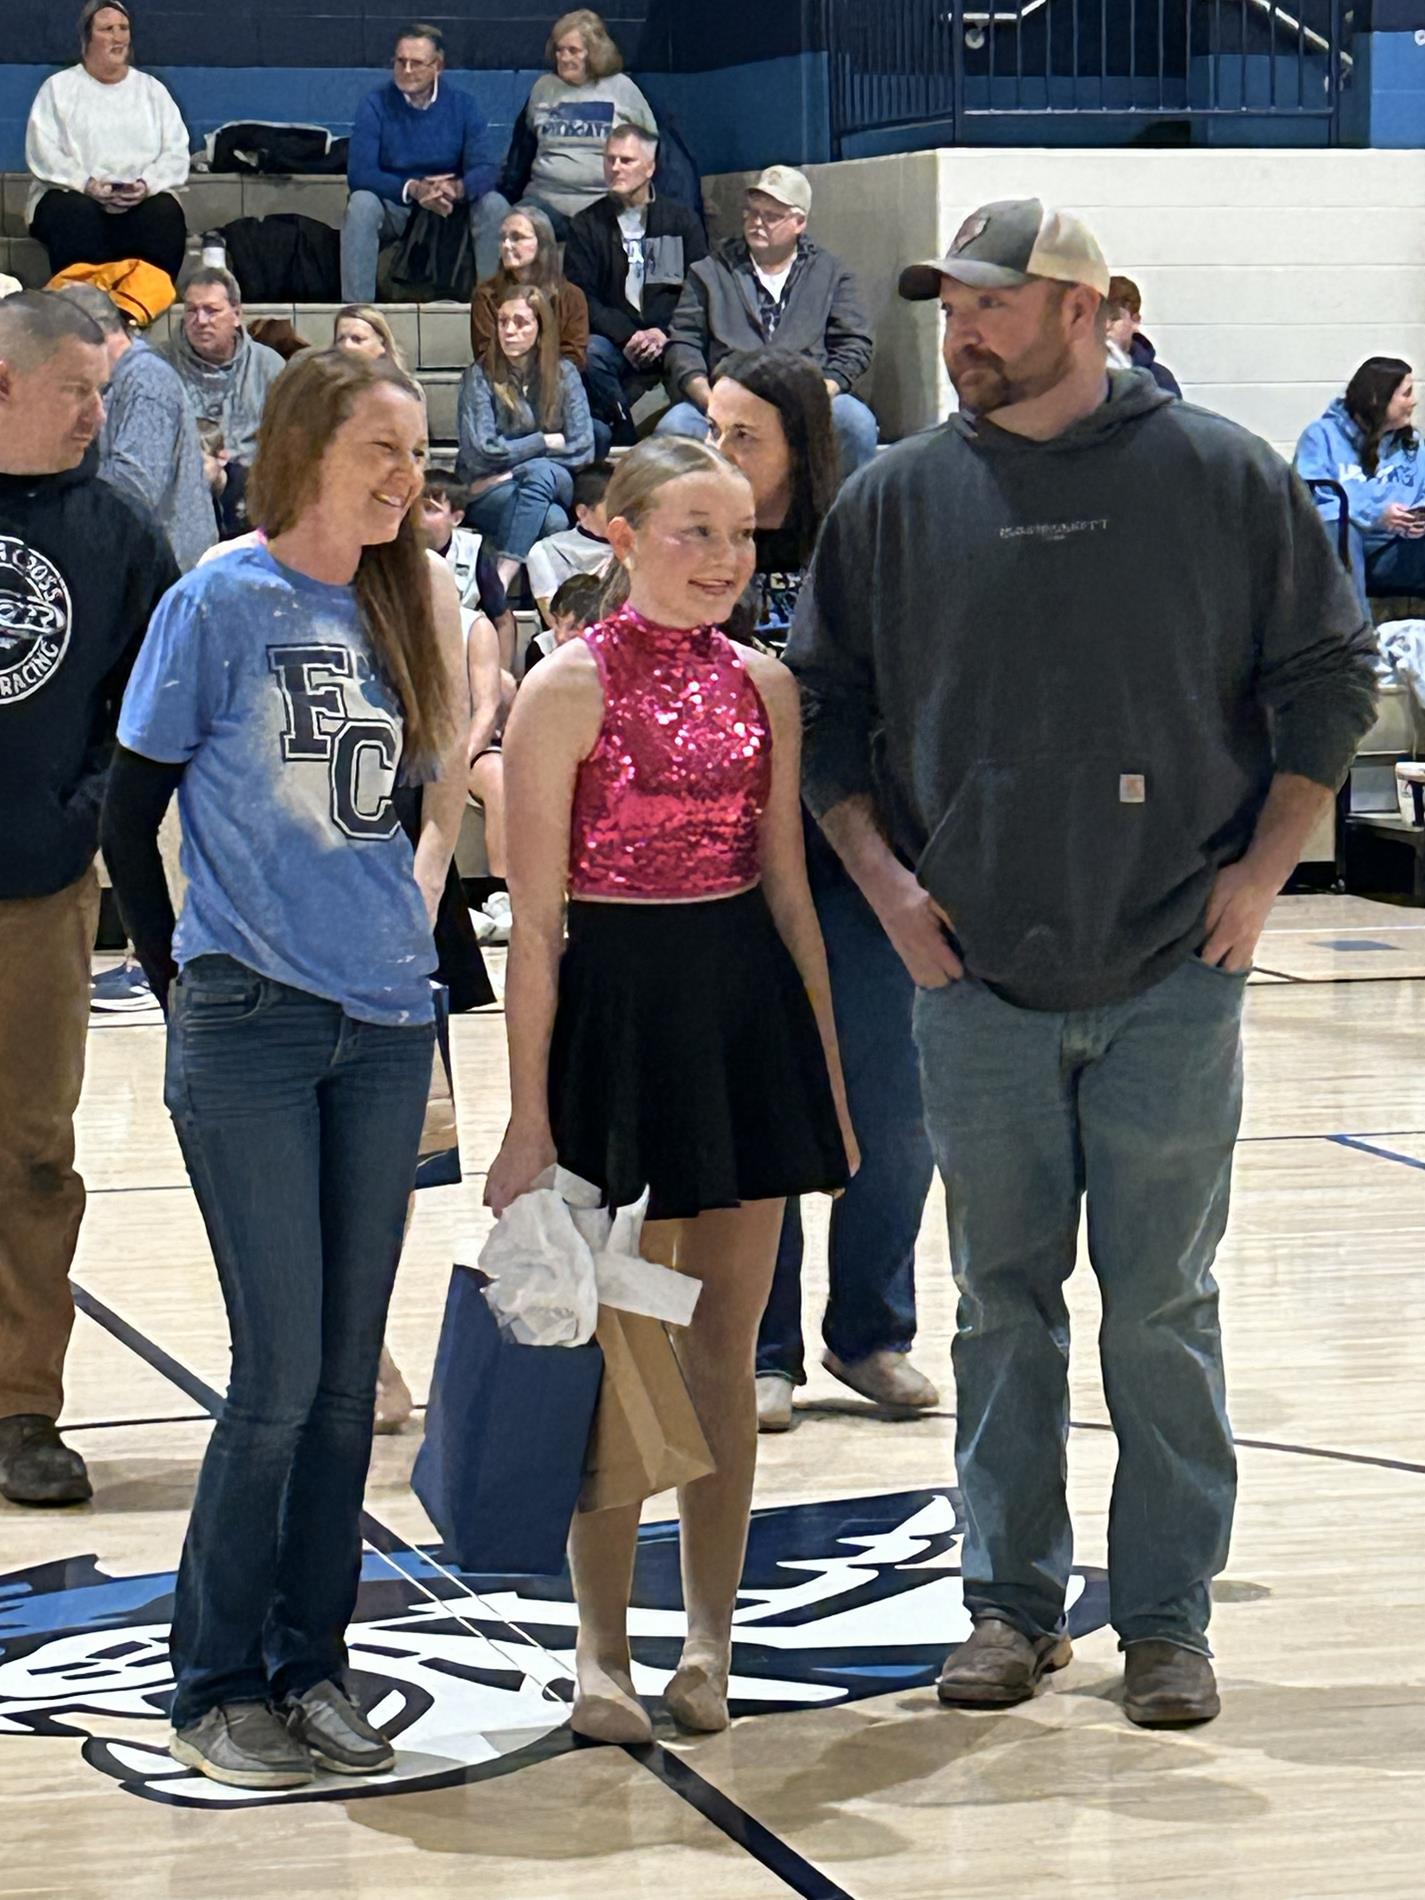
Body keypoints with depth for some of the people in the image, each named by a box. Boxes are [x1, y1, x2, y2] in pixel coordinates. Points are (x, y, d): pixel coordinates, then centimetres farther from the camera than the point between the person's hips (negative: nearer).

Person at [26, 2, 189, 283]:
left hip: (144, 198, 1)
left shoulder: (152, 89, 18)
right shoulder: (59, 87, 11)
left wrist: (147, 184, -14)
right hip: (74, 193, -1)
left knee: (166, 214, -32)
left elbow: (176, 153, 7)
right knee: (77, 214, -37)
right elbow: (42, 153, -1)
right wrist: (86, 183, -17)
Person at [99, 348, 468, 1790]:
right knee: (281, 1370, -6)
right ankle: (216, 1685, 7)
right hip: (250, 1025, -5)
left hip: (383, 1023, 5)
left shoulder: (407, 605, 9)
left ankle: (308, 1665, 17)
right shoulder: (222, 602, -5)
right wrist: (181, 980, 1)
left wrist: (412, 905, 7)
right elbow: (131, 809, -1)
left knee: (347, 1371, 7)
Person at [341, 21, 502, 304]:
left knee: (494, 204, -26)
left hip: (451, 209, 2)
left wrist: (457, 189, -38)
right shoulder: (376, 105, -11)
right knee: (361, 203, -33)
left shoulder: (462, 105, -5)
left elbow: (484, 169, -14)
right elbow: (359, 173, -20)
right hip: (392, 208, -1)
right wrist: (414, 189, -36)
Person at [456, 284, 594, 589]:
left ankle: (501, 581, -46)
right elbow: (481, 452, -10)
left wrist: (513, 471, -10)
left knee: (538, 473, -35)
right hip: (489, 494, -2)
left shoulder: (564, 373, 6)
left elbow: (582, 448, -3)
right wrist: (546, 442, -3)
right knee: (552, 521, -35)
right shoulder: (480, 376, -1)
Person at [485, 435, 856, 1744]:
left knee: (727, 1347, 9)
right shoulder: (568, 689, -7)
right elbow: (534, 921, -8)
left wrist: (829, 1073, 11)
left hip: (751, 1004, 5)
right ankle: (604, 1654, 12)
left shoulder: (764, 686, 7)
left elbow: (789, 890, 13)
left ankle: (710, 1640, 19)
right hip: (619, 1008, -5)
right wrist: (529, 1119, -10)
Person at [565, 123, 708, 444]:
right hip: (614, 339, 1)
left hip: (671, 341, -1)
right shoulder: (587, 225, 12)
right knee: (588, 352, -34)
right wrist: (627, 337, -14)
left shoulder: (682, 220, 13)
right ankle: (624, 435, -28)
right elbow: (581, 296, 2)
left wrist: (665, 334, -12)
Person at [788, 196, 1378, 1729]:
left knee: (1163, 1305, 3)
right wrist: (881, 873, 1)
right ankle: (1012, 1603, 19)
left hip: (1173, 983, -2)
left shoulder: (1222, 479, -1)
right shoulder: (897, 500, 4)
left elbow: (1328, 675, 5)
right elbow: (820, 706, 12)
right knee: (1004, 1301, 9)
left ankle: (1165, 1618, 13)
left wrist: (1262, 868, -2)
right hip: (975, 984, 2)